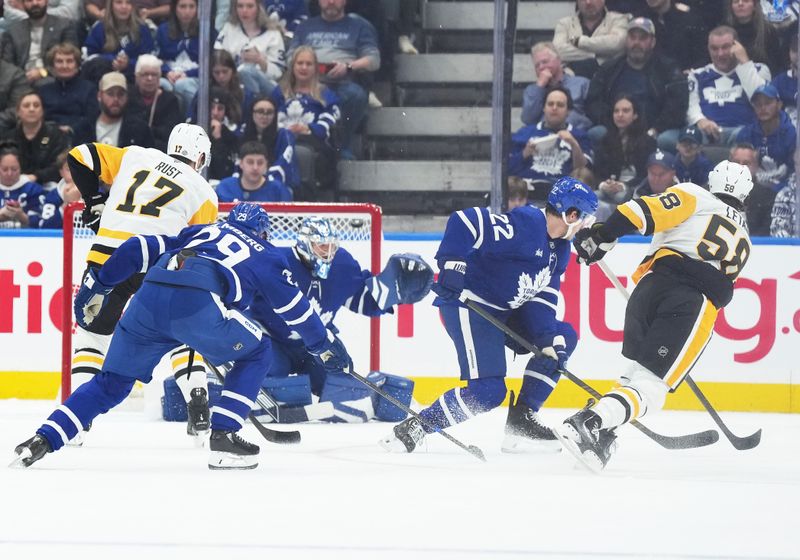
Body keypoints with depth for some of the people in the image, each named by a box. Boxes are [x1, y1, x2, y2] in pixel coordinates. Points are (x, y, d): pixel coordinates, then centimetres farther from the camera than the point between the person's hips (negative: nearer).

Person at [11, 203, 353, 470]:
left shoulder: (201, 233, 37)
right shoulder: (265, 256, 29)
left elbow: (136, 250, 29)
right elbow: (295, 307, 29)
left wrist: (97, 287, 34)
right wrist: (326, 346, 42)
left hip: (149, 298, 4)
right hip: (199, 305, -4)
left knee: (112, 383, 17)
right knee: (256, 353, 22)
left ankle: (42, 440, 2)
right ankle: (223, 438, 10)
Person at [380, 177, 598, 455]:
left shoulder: (560, 249, 11)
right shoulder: (524, 224, -20)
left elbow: (542, 296, 9)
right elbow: (465, 221, -26)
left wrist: (552, 336, -5)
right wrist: (451, 263, -33)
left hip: (504, 311, 10)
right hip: (467, 304, -10)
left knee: (564, 338, 10)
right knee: (487, 391, -19)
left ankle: (521, 422, 11)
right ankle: (413, 429, -13)